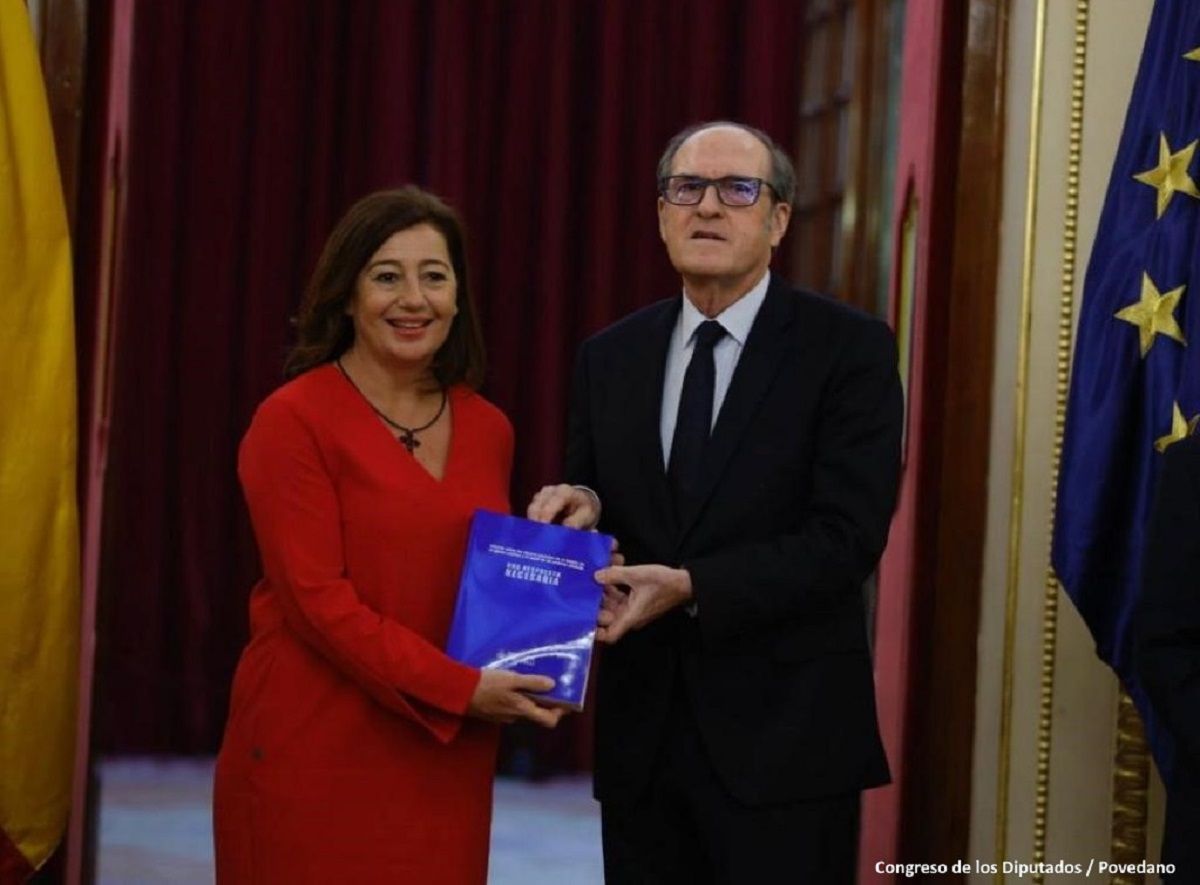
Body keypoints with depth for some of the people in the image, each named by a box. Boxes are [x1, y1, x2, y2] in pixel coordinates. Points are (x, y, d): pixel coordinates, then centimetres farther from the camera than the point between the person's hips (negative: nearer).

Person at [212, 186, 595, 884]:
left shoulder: (488, 429, 10)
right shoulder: (294, 421, -7)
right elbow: (315, 597, -13)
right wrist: (459, 689, -18)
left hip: (446, 760, 5)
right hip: (315, 755, -5)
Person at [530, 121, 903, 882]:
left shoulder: (850, 348, -5)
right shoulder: (610, 357, 10)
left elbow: (847, 539, -13)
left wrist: (693, 587, -21)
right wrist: (576, 511, -8)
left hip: (786, 734, -4)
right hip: (643, 733, 4)